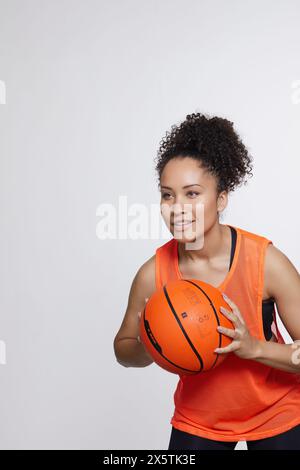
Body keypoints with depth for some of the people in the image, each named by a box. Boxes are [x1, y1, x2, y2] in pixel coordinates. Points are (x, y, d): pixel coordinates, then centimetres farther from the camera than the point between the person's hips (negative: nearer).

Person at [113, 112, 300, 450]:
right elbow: (123, 348, -2)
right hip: (198, 419, 2)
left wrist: (253, 347, -33)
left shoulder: (266, 261, -24)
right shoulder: (153, 274, -18)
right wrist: (149, 348, -23)